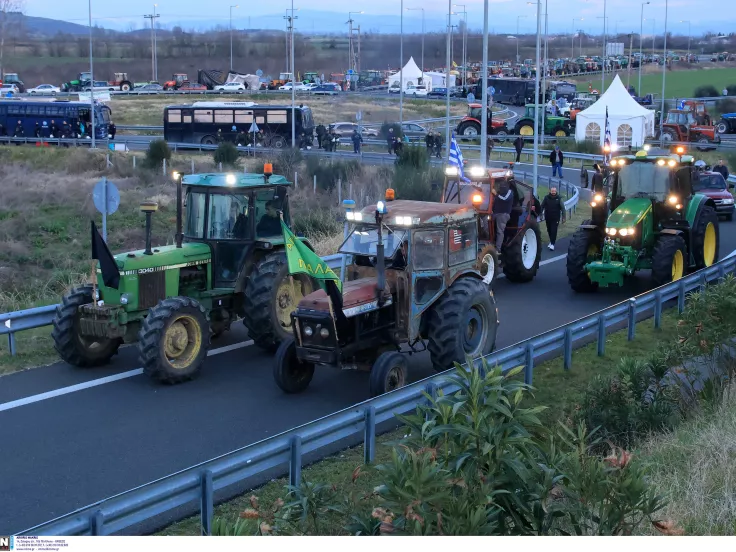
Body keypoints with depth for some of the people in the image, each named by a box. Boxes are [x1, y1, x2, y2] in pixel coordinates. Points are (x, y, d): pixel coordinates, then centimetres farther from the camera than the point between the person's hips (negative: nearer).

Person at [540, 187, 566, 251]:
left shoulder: (559, 198, -5)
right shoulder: (546, 197, -2)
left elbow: (562, 208, -4)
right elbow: (542, 206, 4)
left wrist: (563, 217, -7)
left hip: (555, 218, -3)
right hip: (548, 218, 3)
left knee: (554, 231, -9)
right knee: (549, 230, 13)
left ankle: (552, 244, -9)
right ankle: (551, 241, 32)